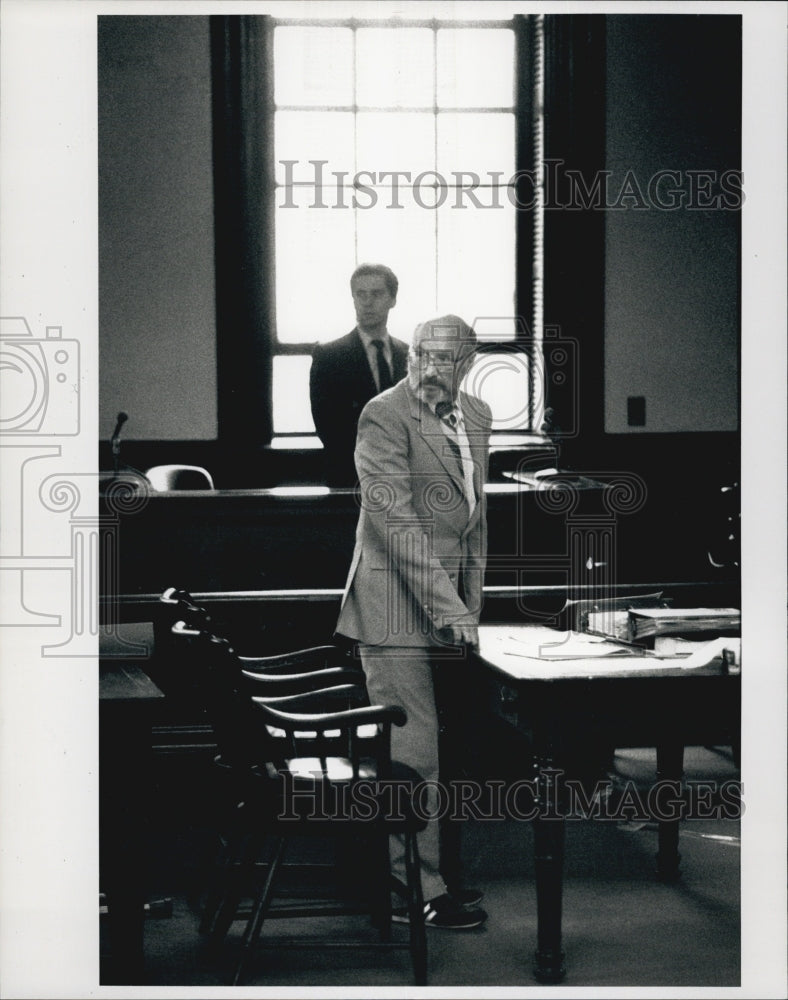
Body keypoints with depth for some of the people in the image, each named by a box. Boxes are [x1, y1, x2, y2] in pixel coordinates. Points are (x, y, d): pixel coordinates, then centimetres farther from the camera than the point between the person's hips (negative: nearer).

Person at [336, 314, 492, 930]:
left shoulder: (476, 416, 14)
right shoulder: (383, 416, -11)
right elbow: (395, 520, -18)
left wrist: (471, 605, 15)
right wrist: (447, 608, -22)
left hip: (450, 608, 7)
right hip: (398, 608, -7)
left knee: (430, 752, 11)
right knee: (412, 755, -6)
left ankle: (427, 875, 20)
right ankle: (415, 891, 1)